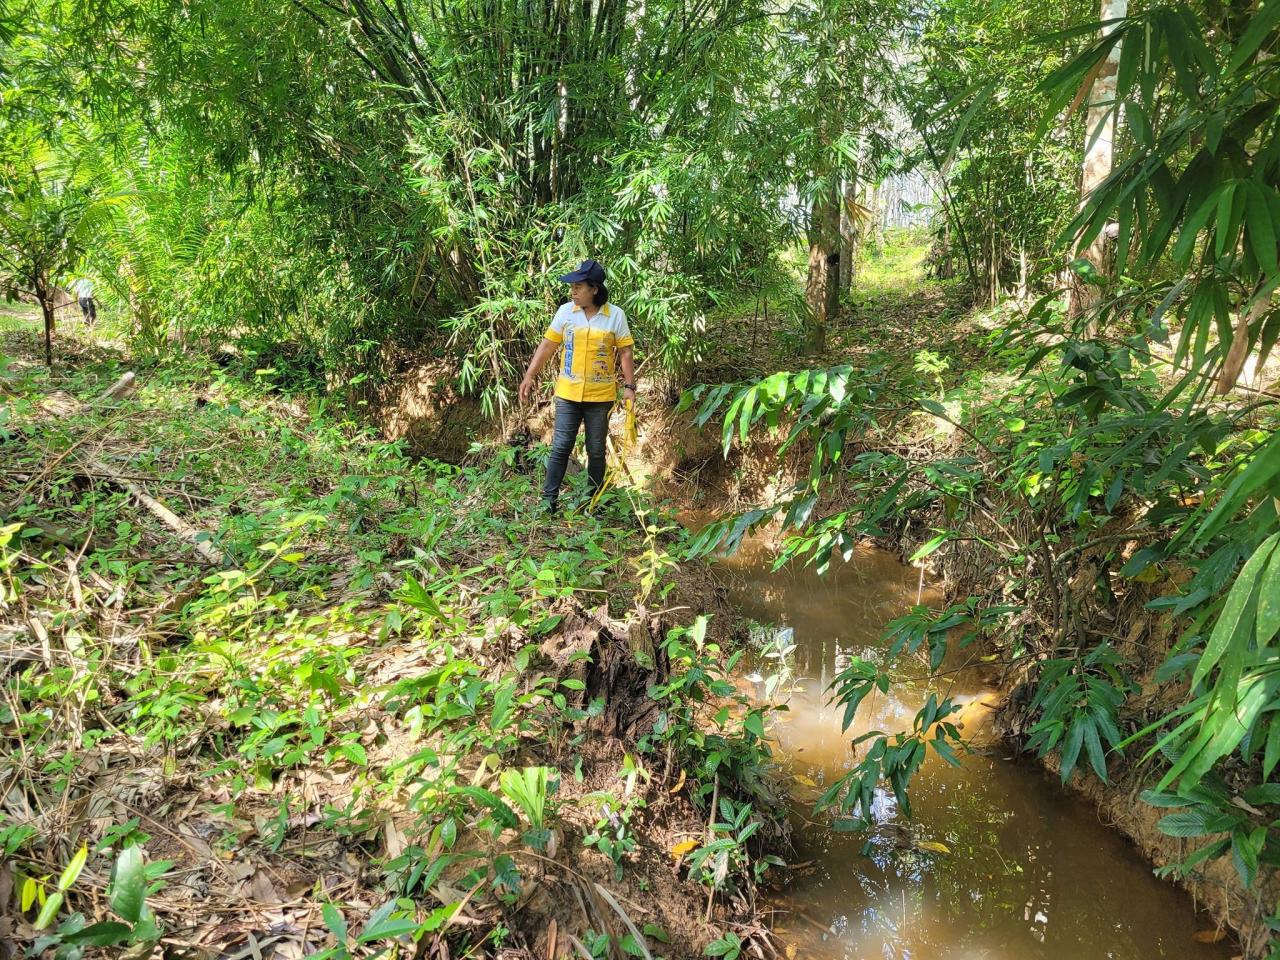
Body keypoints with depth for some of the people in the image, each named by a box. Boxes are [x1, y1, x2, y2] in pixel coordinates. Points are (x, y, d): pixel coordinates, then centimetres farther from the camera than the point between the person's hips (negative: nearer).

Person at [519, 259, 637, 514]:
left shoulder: (616, 315, -4)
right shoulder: (565, 311, 0)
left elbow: (625, 352, 0)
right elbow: (547, 346, 3)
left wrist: (629, 386, -6)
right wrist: (529, 376, -2)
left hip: (600, 396, -1)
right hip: (568, 394, 1)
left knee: (596, 451, 10)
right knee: (560, 447, 0)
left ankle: (594, 501, 21)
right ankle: (549, 499, 8)